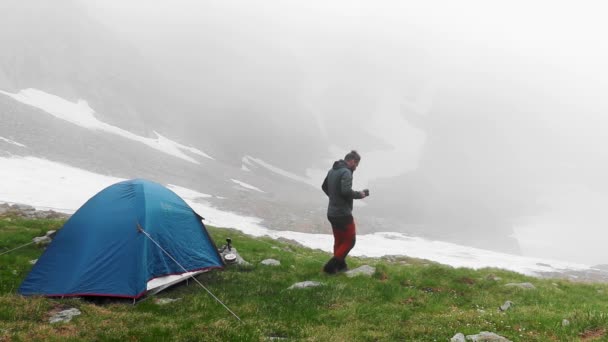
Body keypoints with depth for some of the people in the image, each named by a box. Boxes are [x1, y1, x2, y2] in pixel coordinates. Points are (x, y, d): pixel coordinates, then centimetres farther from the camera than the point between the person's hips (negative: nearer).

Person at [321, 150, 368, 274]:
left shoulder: (332, 170, 10)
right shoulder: (346, 172, -18)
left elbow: (324, 187, 21)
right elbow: (346, 191, -29)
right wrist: (359, 194, -14)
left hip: (332, 213, 9)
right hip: (343, 214, -9)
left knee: (339, 240, 20)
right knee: (349, 241, 3)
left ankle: (340, 265, 28)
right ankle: (331, 266, -1)